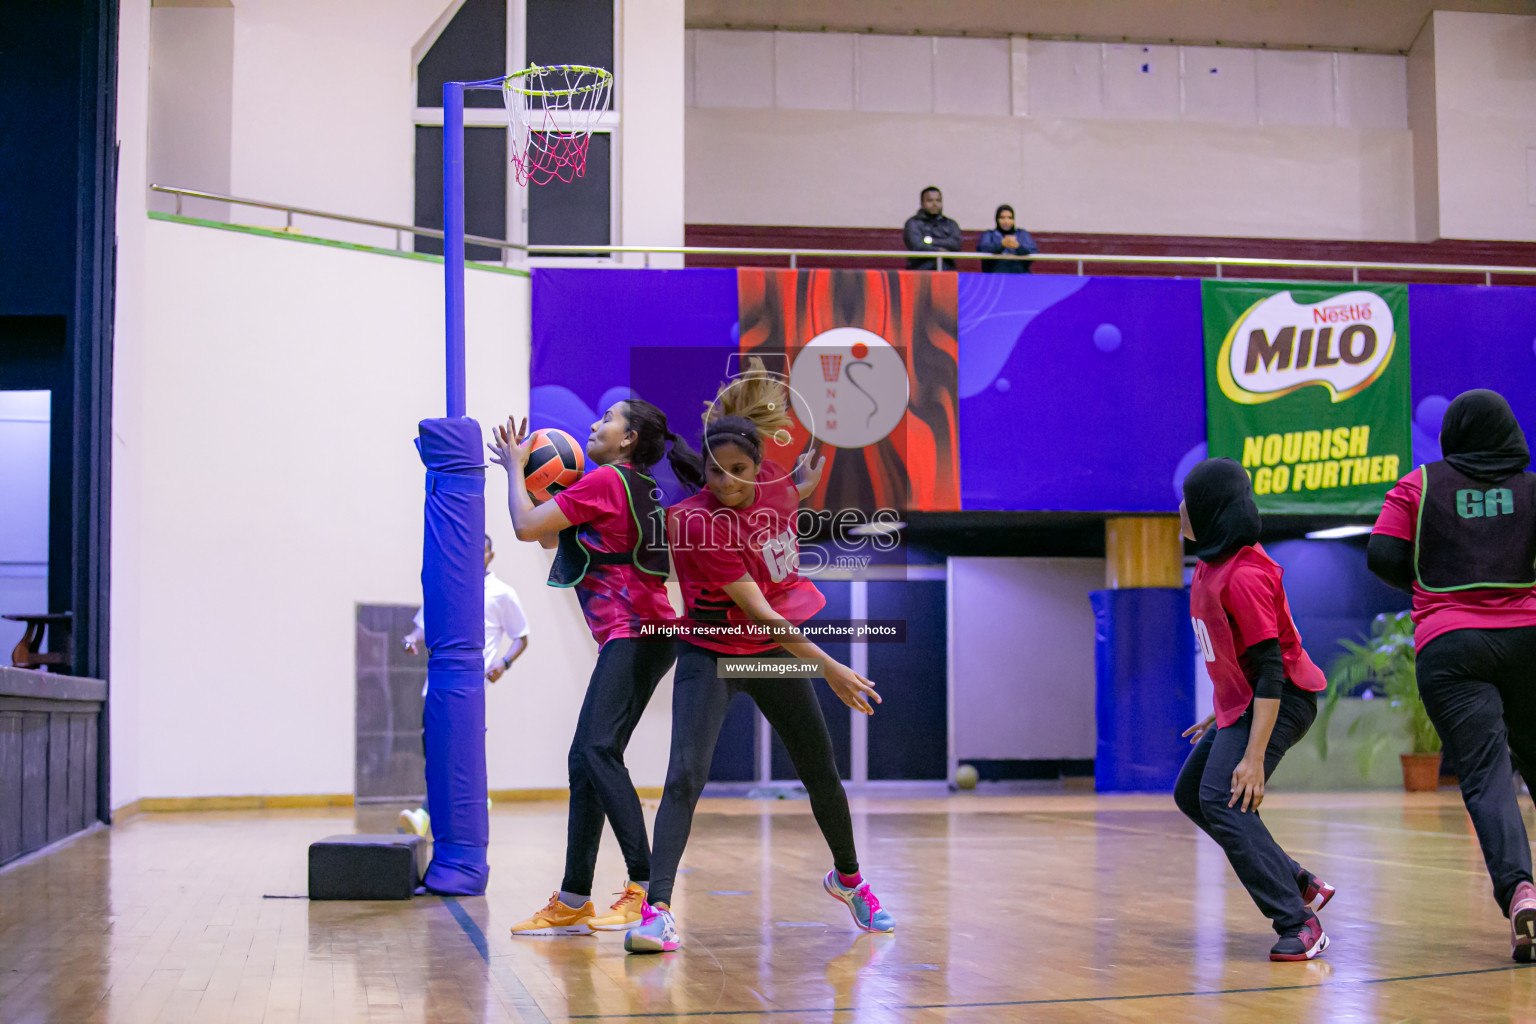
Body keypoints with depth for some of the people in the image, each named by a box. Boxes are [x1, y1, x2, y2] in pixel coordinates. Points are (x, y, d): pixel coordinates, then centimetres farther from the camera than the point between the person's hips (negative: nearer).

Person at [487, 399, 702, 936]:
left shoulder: (606, 479, -6)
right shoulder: (639, 487, 22)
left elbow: (527, 526, -7)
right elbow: (553, 534, 31)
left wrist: (515, 466, 8)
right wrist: (529, 468, 21)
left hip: (634, 631, -10)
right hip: (633, 636, 10)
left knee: (599, 749, -22)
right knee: (584, 760, 9)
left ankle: (644, 885, -30)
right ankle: (572, 903, 11)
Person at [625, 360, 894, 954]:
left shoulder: (774, 481, -11)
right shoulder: (696, 522, -27)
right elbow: (757, 611, -29)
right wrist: (829, 669, -31)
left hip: (776, 651, 6)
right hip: (712, 654, -5)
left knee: (822, 771, 16)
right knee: (686, 775, -22)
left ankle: (847, 878, 39)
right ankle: (657, 909, -21)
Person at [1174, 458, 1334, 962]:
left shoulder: (1245, 576, -25)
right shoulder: (1213, 562, 5)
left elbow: (1270, 671, -28)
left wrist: (1254, 756, -32)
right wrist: (1220, 715, 21)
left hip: (1280, 702, -11)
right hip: (1242, 700, 11)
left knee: (1222, 799, -22)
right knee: (1191, 793, 14)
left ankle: (1298, 923, -19)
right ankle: (1298, 883, 17)